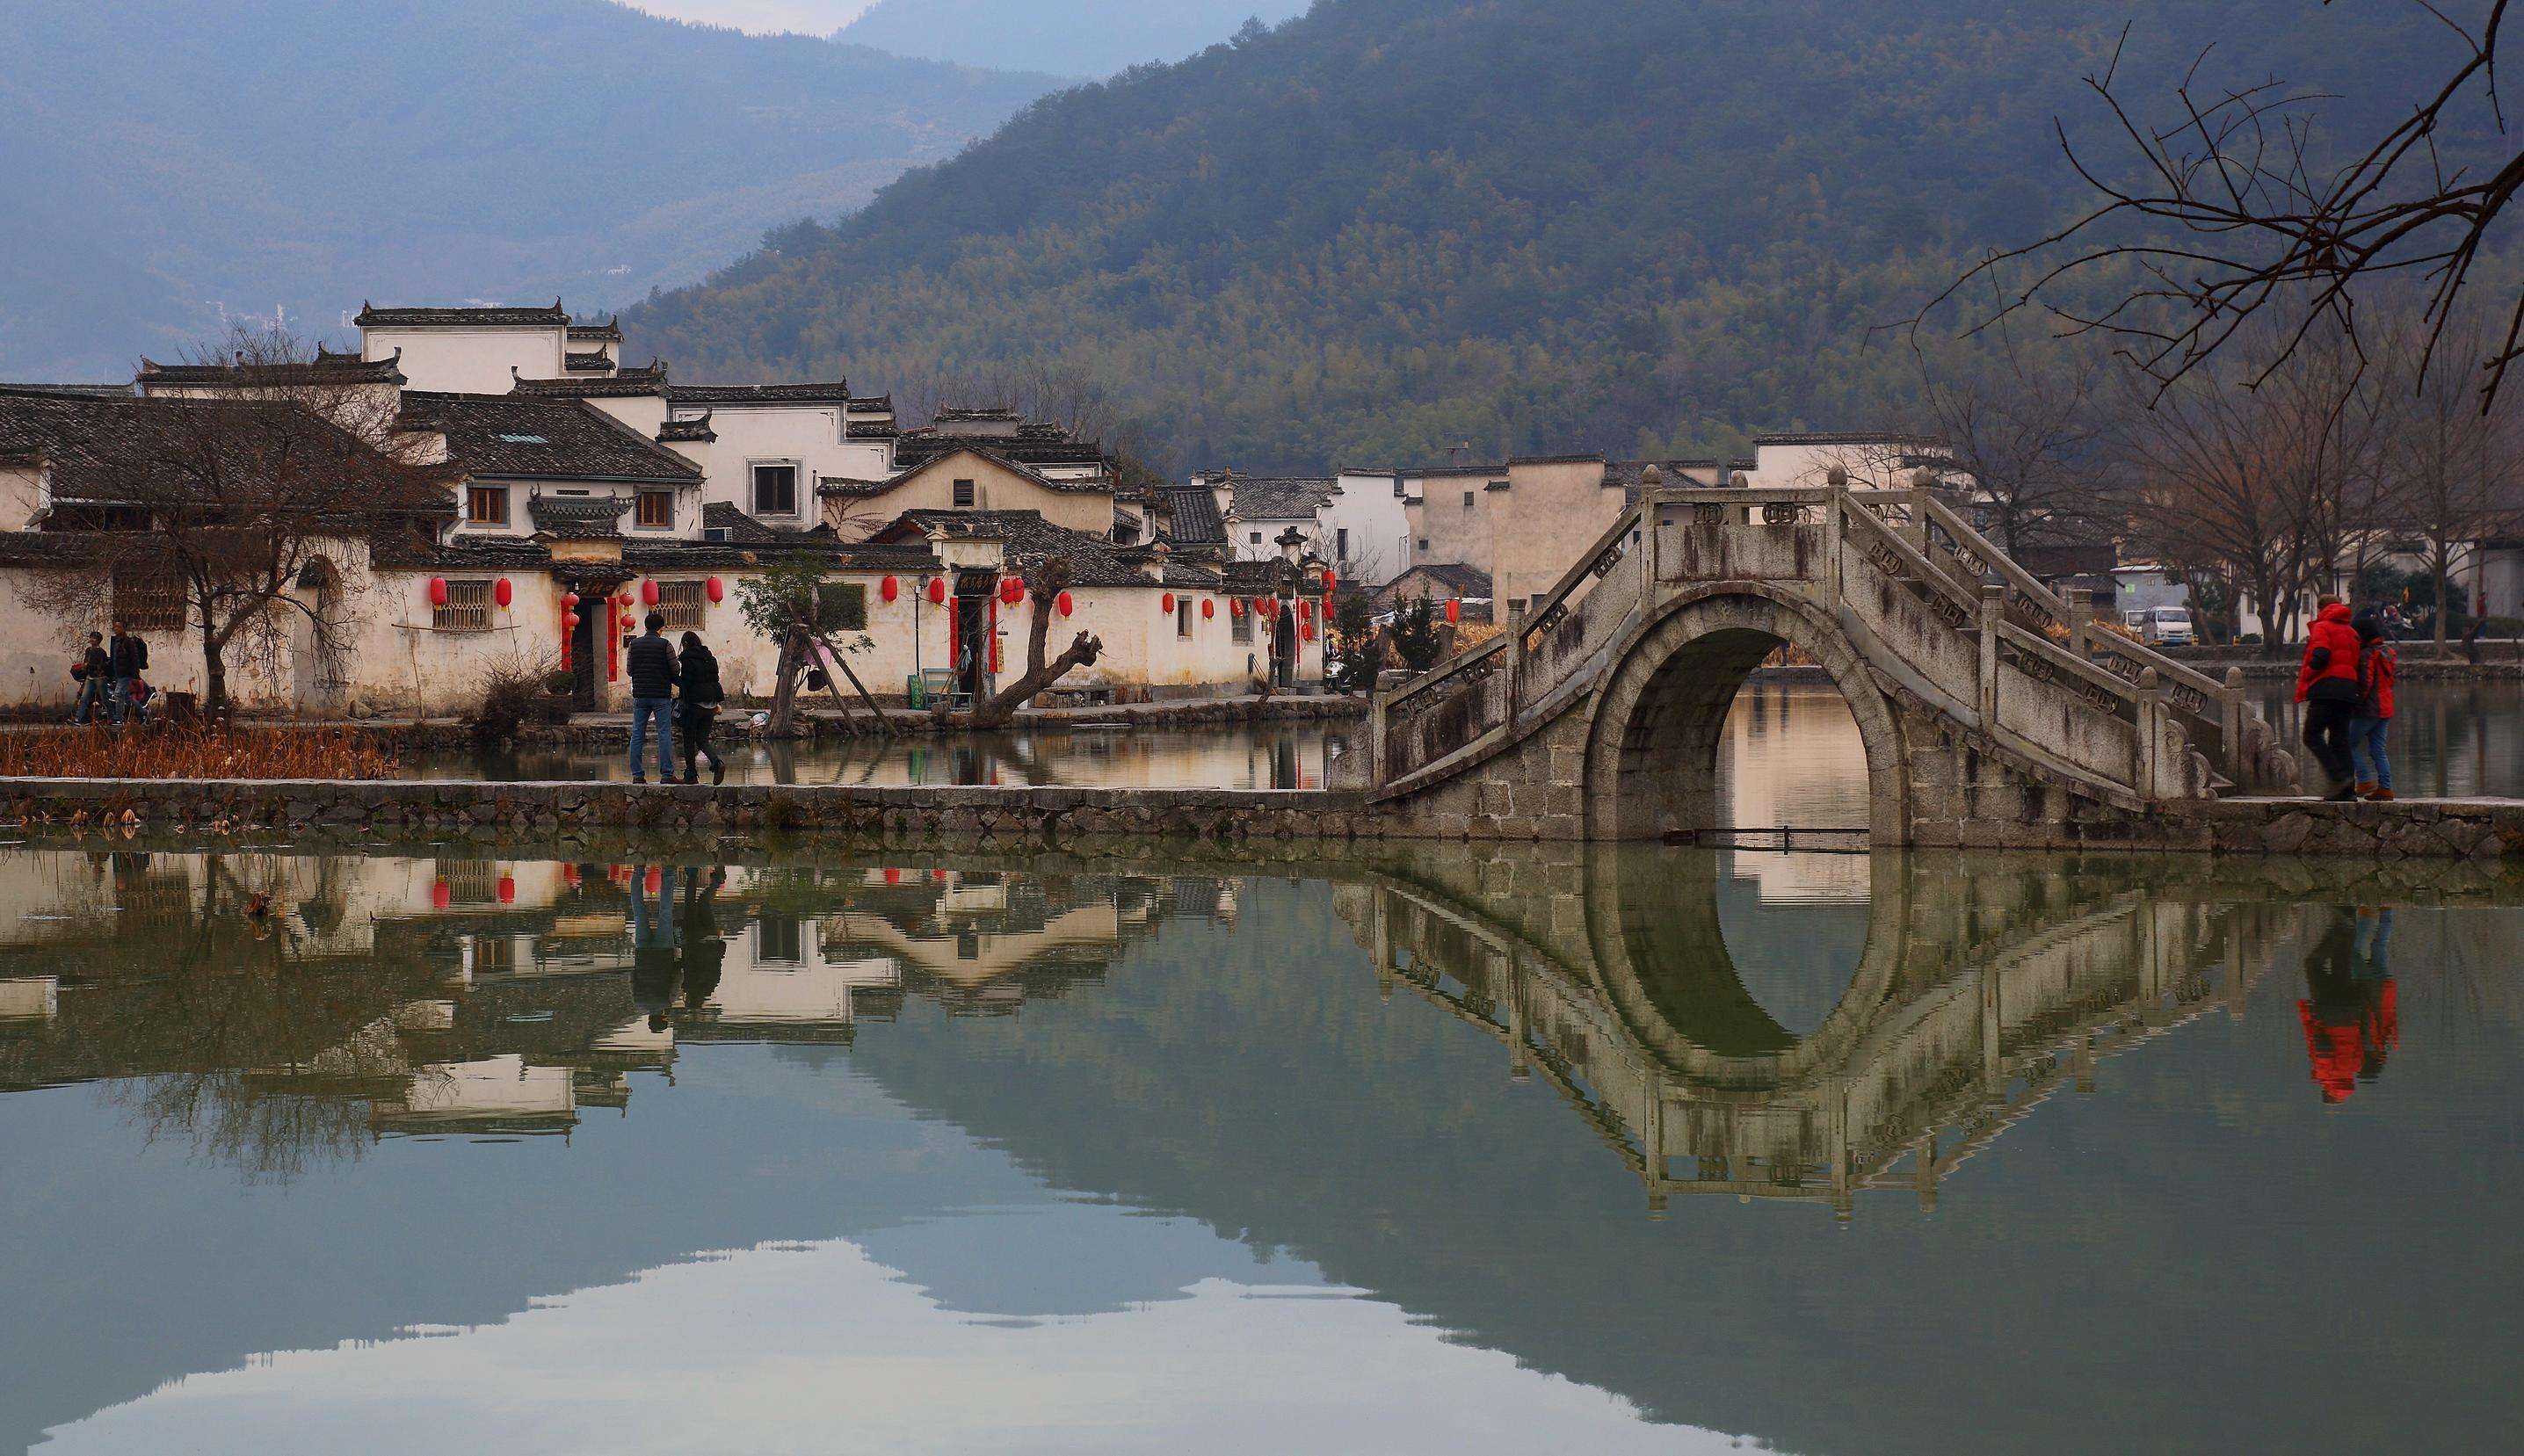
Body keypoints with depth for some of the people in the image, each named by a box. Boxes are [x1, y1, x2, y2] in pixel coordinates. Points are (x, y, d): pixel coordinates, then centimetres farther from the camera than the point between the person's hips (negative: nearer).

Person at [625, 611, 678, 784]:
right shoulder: (665, 645, -7)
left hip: (640, 695, 3)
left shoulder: (635, 644, 4)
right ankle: (666, 774, -5)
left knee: (637, 735, 7)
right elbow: (675, 670, -6)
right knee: (665, 734, -1)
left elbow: (629, 670, 7)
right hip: (661, 695, -3)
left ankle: (637, 774, 4)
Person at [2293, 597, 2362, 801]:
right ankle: (2348, 790, 1)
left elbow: (2321, 656, -15)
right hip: (2348, 690, 7)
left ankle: (2340, 777, -19)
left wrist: (2305, 675, 0)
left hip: (2325, 688, -7)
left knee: (2313, 736, -4)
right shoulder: (2351, 632, 21)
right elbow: (2354, 662, 15)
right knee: (2340, 739, 8)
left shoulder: (2322, 627, 0)